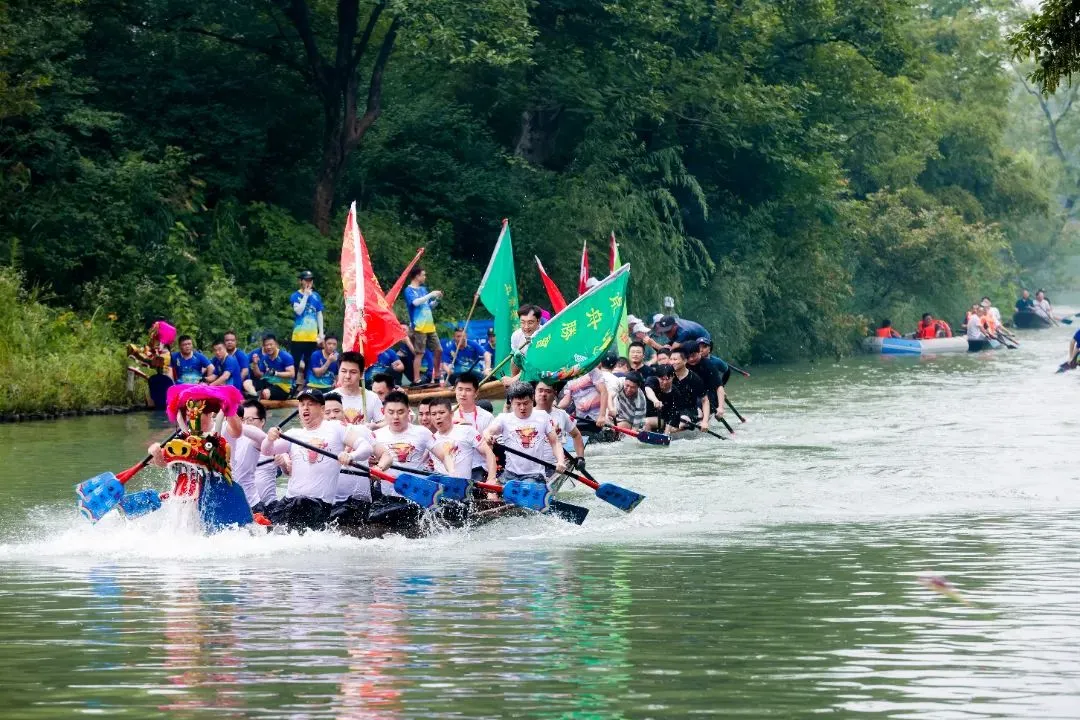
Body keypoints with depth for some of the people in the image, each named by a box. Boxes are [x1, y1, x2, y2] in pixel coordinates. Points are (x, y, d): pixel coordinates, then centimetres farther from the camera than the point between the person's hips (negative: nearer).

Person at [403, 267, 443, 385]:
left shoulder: (423, 289, 16)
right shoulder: (409, 290, -6)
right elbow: (416, 302, -23)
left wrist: (437, 299, 5)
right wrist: (431, 294, -18)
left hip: (430, 326, 8)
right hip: (418, 327, -8)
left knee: (438, 350, 11)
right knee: (419, 353, -9)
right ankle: (416, 380, -8)